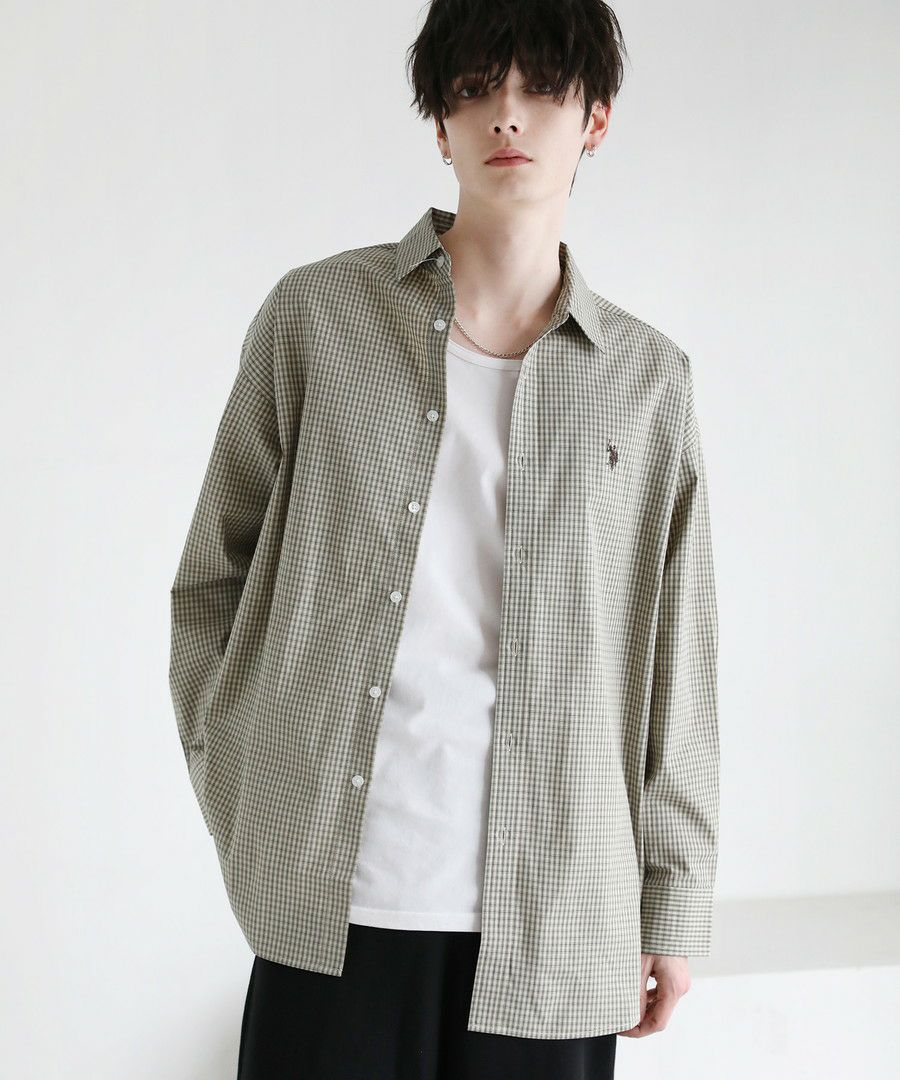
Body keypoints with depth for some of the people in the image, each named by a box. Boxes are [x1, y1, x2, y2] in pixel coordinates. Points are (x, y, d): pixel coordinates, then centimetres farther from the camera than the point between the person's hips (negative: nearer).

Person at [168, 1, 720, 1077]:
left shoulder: (648, 377, 5)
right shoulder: (316, 314, 2)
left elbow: (675, 663, 6)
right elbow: (213, 575, 7)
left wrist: (674, 904, 6)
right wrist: (240, 816, 3)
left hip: (556, 919, 1)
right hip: (332, 902, -1)